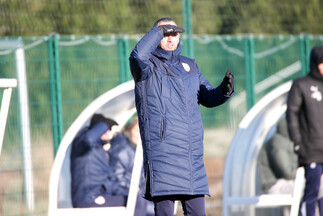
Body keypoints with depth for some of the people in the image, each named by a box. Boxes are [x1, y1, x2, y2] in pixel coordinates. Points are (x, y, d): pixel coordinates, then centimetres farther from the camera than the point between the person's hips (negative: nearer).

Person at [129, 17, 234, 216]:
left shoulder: (190, 65, 18)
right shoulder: (147, 66, 0)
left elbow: (208, 98, 18)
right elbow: (138, 56, -24)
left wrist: (224, 90, -5)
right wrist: (158, 30, -10)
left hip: (192, 153, 6)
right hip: (162, 153, -6)